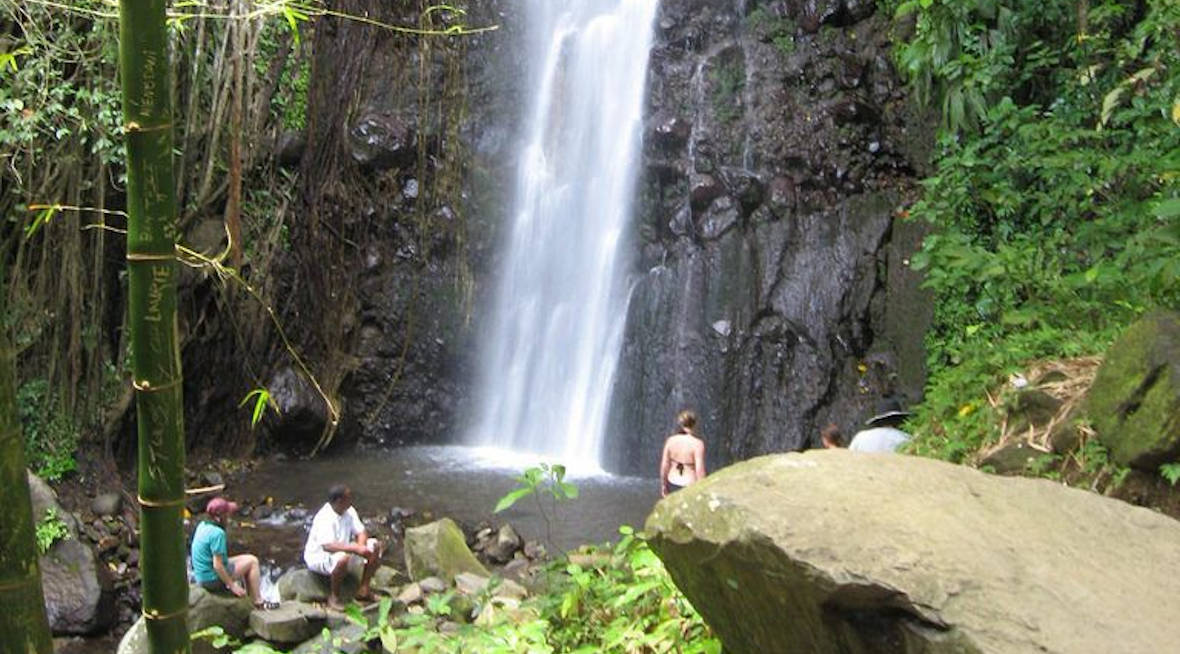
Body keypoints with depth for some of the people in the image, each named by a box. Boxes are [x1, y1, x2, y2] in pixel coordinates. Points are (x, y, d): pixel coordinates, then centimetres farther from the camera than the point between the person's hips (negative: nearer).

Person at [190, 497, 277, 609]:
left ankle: (253, 598, 23)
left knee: (245, 559, 22)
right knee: (252, 561, -1)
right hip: (213, 579, -9)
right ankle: (258, 601, 3)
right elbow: (217, 566, -25)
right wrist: (232, 585, -16)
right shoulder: (217, 533, -25)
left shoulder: (203, 525, 3)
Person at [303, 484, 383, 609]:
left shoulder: (349, 511, -4)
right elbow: (327, 546, -41)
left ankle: (364, 589, 1)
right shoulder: (324, 518, -30)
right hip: (318, 556, -8)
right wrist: (355, 548, -47)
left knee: (376, 546, -5)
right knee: (343, 558, -41)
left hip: (344, 550, 8)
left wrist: (361, 546, -25)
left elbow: (361, 532, -1)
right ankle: (333, 596, -19)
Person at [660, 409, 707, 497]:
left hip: (673, 484, 5)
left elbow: (664, 465, -1)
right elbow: (699, 470, -21)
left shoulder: (670, 440, -7)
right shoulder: (697, 444, -21)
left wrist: (663, 485, 11)